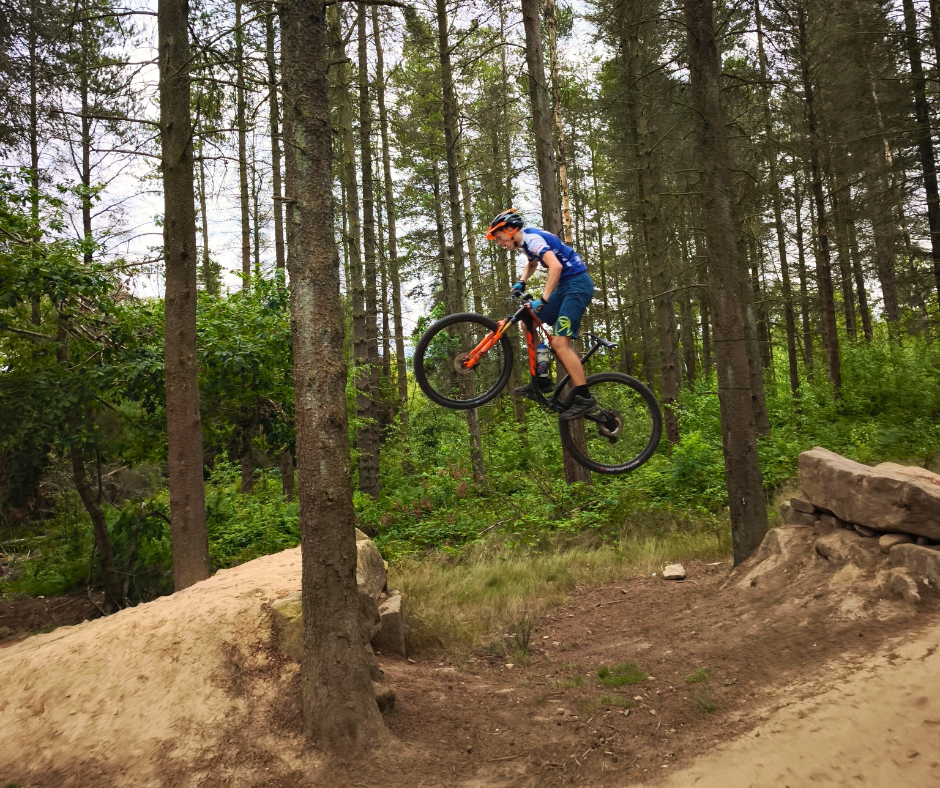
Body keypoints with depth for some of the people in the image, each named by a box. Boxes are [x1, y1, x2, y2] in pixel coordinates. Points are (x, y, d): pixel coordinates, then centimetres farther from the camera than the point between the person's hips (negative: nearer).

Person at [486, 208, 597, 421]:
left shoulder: (532, 238, -16)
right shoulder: (525, 242, 14)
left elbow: (555, 266, -30)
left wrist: (543, 300, -32)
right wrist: (521, 282, 19)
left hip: (577, 283, -10)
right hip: (565, 285, 10)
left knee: (560, 343, -17)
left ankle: (584, 399, -12)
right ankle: (539, 381, 14)